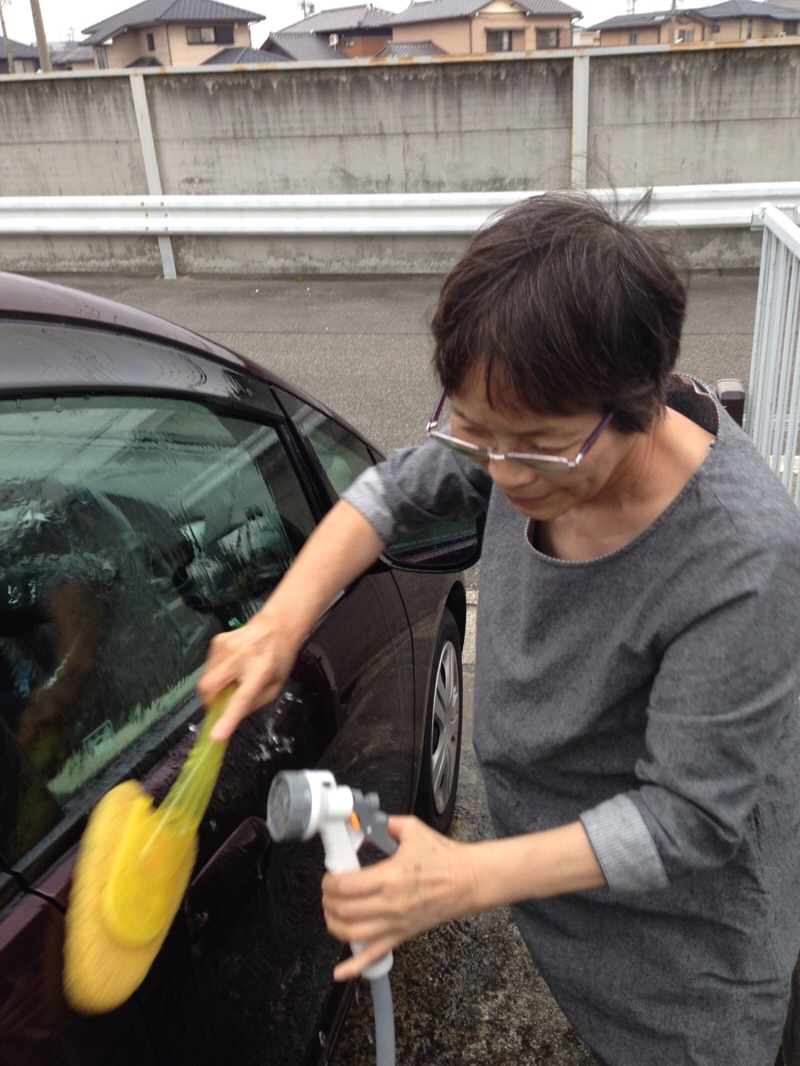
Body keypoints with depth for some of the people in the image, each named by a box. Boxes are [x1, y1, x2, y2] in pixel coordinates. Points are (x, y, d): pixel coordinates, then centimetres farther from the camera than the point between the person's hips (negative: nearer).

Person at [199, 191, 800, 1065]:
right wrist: (285, 618, -17)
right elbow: (398, 488, -4)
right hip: (549, 838, 6)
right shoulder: (544, 425, -20)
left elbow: (691, 817, -29)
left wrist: (469, 879, -33)